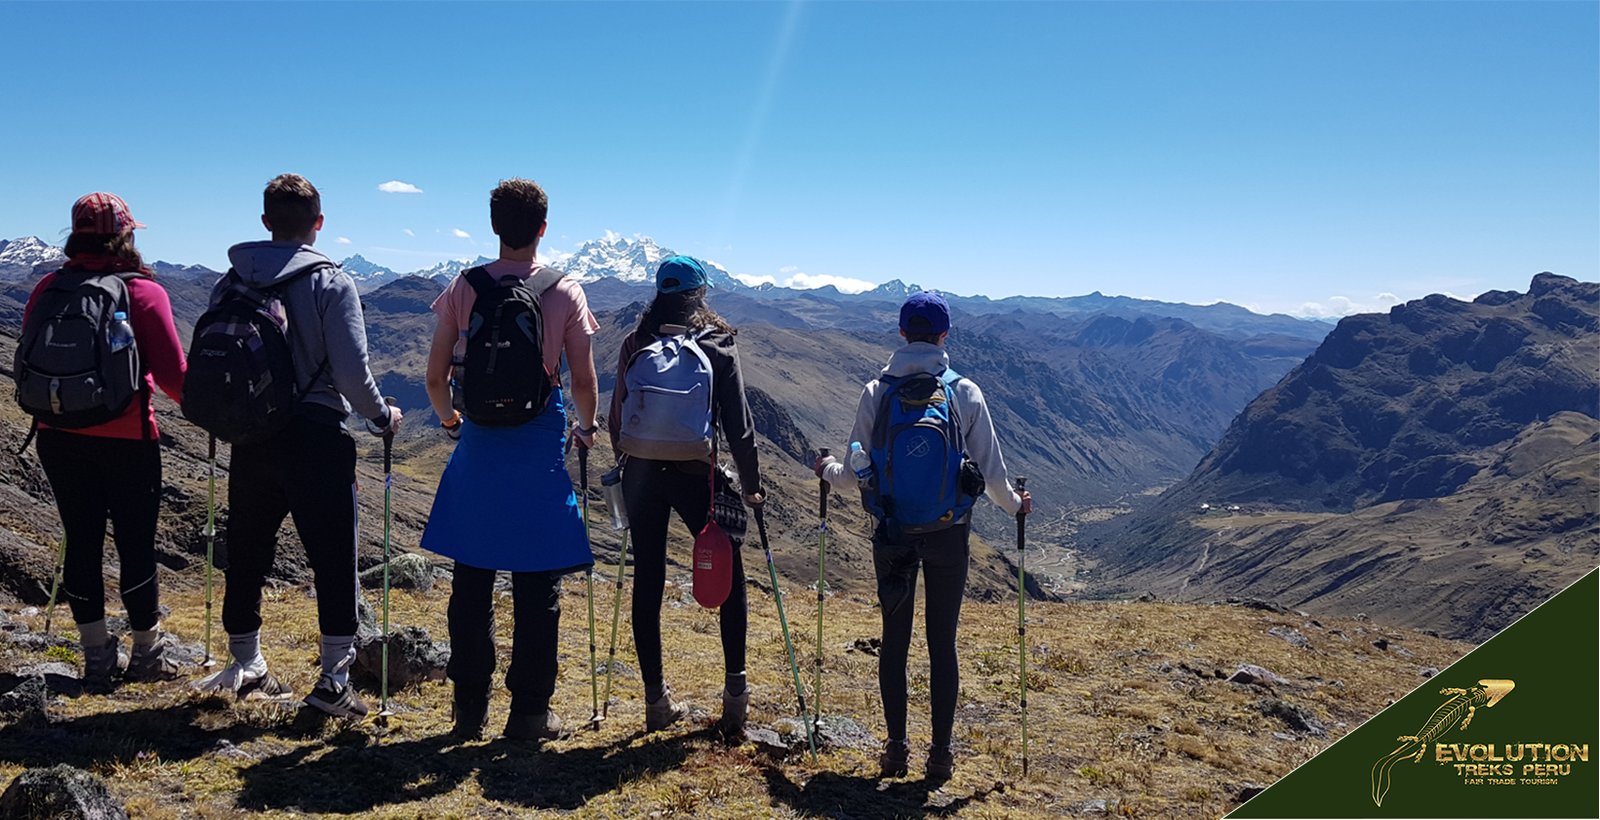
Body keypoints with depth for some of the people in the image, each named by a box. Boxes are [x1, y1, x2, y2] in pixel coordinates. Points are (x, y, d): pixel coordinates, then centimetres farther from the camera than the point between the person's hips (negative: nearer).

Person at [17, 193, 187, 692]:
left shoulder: (48, 289, 4)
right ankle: (147, 653, 20)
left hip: (57, 437, 4)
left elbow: (27, 363, 9)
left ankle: (97, 659, 20)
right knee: (136, 543, 7)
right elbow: (171, 374, -12)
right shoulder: (143, 291, -9)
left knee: (81, 542, 11)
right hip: (125, 439, -4)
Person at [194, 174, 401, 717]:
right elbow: (352, 373, -12)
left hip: (250, 438, 5)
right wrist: (382, 417, 5)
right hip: (316, 437, -5)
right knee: (333, 558, 2)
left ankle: (245, 667, 29)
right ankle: (334, 680, 4)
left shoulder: (230, 283, 6)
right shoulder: (331, 283, -8)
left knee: (246, 554, 16)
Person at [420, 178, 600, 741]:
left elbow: (435, 376, 2)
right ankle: (529, 714, 12)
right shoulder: (565, 291, -4)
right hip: (540, 451, -2)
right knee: (536, 588, 6)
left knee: (471, 583, 12)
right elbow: (583, 381, -5)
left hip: (477, 448, 2)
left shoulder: (463, 288, 1)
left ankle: (470, 710, 19)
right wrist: (586, 426, 14)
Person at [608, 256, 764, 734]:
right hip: (695, 474, -3)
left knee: (647, 580, 9)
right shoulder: (717, 348, -3)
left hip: (641, 473, 3)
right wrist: (751, 484, 6)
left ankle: (656, 698, 15)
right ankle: (735, 691, 11)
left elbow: (616, 416, 7)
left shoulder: (634, 345, 5)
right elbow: (738, 424, -3)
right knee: (729, 576, 12)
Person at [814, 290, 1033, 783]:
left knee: (895, 639, 12)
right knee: (943, 644, 8)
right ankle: (940, 756, 14)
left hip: (892, 534, 1)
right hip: (948, 534, 0)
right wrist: (1014, 504, 19)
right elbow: (991, 468, 0)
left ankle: (896, 749, 19)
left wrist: (827, 471, 23)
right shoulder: (965, 392, -5)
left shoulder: (876, 392, -4)